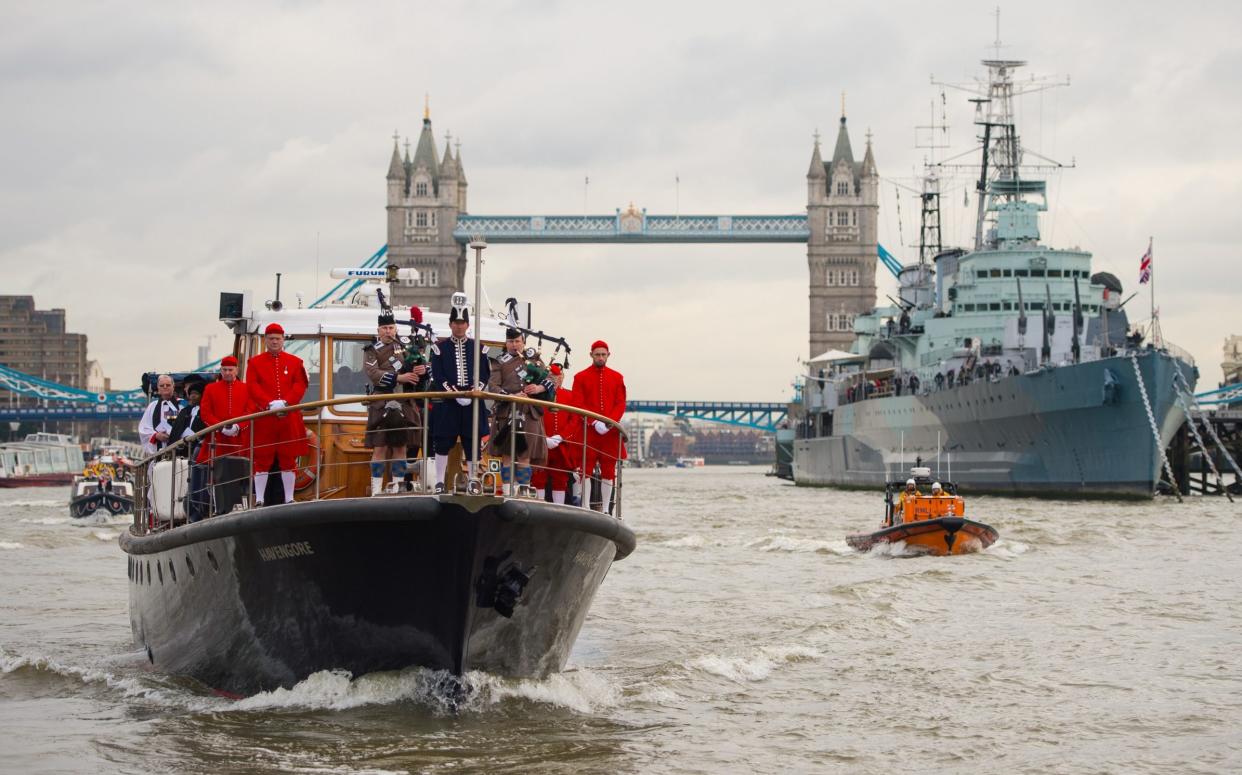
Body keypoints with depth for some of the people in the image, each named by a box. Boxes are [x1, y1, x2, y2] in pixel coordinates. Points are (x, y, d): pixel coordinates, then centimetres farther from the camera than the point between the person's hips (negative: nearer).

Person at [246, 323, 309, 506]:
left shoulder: (295, 362, 11)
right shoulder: (255, 362, 8)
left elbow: (300, 386, 1)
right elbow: (253, 388, -3)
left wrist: (285, 402, -15)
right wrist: (270, 403, -17)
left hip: (289, 418, 1)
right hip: (263, 418, -1)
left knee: (289, 459, 3)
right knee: (262, 460, -2)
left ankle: (289, 499, 9)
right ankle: (259, 500, 0)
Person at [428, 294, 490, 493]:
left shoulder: (478, 347, 10)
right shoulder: (440, 347, 5)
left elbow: (485, 374, 7)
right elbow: (437, 375, -3)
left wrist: (475, 391, -10)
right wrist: (454, 393, -14)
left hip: (472, 403, 1)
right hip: (447, 403, -1)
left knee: (473, 443, 2)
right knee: (442, 444, -1)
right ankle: (440, 482, 5)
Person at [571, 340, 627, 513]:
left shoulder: (617, 378, 11)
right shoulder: (580, 377, 4)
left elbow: (621, 404, 5)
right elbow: (578, 405, -3)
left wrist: (610, 423, -11)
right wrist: (595, 423, -15)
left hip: (610, 432, 2)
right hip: (588, 432, -2)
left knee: (608, 471, 4)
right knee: (586, 470, -4)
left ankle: (605, 510, 9)